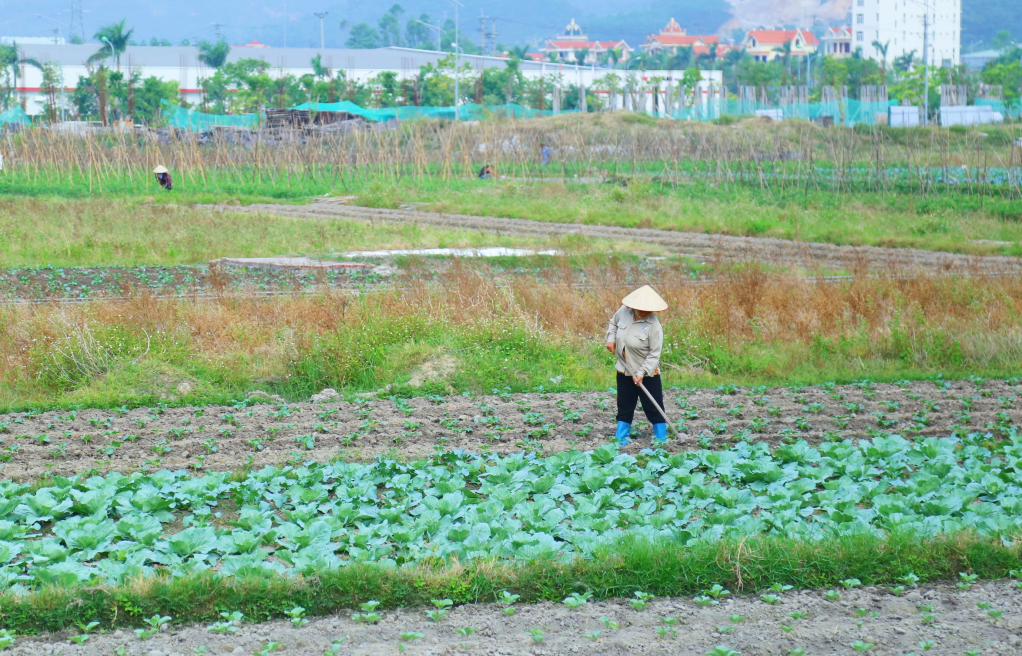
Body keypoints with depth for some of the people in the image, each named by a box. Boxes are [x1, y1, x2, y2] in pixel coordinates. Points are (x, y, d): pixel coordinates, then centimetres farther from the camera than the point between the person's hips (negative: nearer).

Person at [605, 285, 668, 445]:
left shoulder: (653, 325, -21)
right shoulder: (624, 311, -7)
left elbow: (654, 354, -18)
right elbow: (613, 323, 17)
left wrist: (641, 373, -23)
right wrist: (611, 339, 1)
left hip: (647, 375, -5)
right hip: (624, 371, 5)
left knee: (654, 409, 0)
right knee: (624, 408, 13)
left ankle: (661, 442, 10)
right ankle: (620, 442, 22)